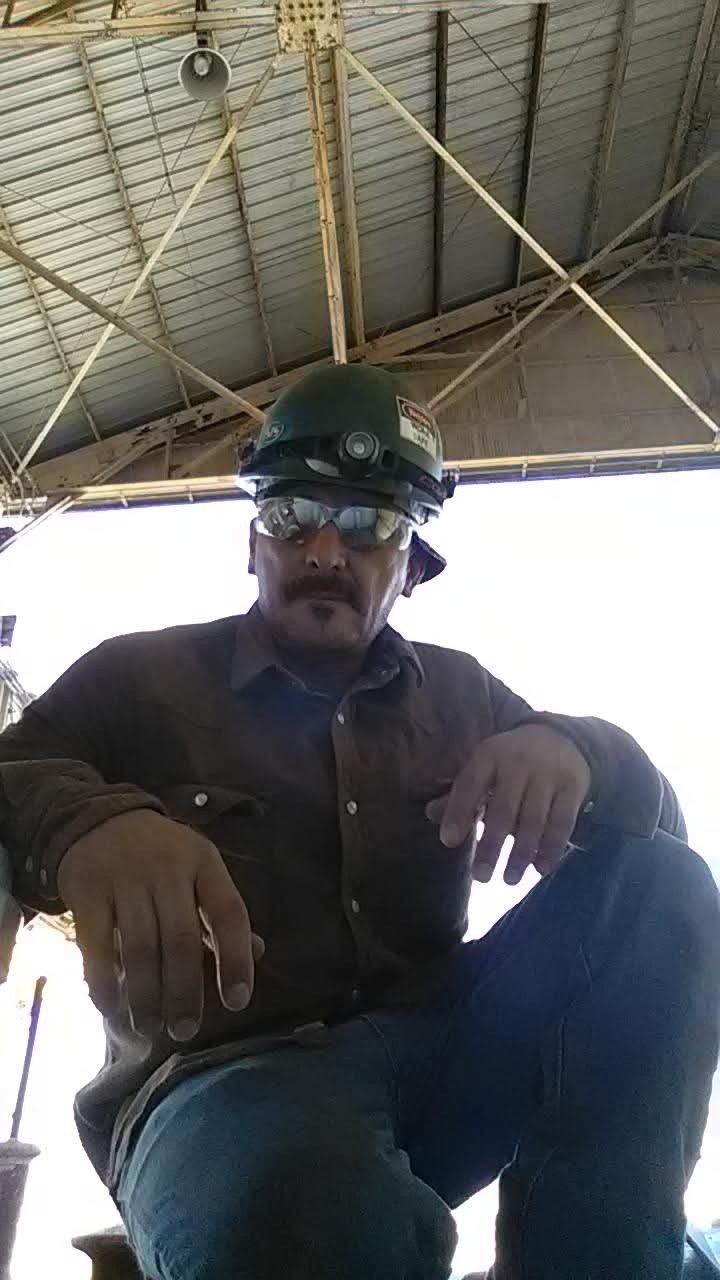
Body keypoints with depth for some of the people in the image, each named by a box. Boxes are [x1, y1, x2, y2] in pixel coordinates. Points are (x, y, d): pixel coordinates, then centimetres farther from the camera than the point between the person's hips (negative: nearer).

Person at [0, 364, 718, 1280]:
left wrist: (576, 752, -12)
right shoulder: (139, 679, 7)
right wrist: (82, 823, -32)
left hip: (433, 1055, 5)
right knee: (301, 1197, -40)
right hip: (229, 1074, -4)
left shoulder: (459, 695, 16)